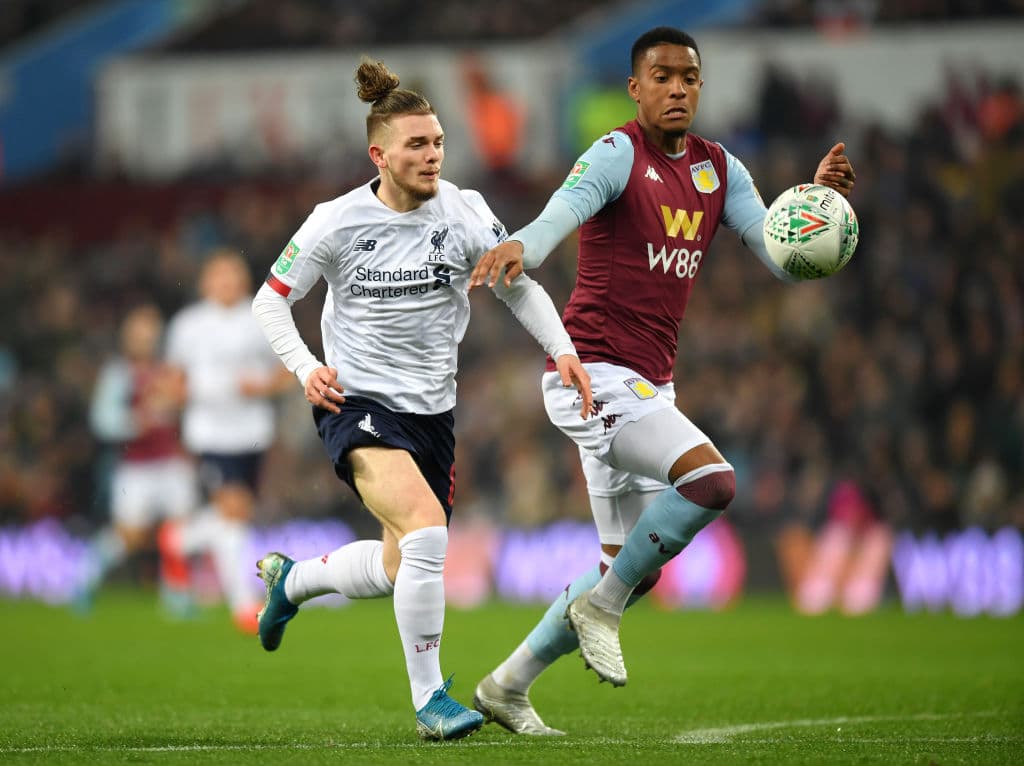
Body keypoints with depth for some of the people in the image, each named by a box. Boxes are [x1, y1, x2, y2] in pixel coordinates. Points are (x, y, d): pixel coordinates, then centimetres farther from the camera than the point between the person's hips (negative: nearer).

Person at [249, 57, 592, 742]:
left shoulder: (463, 212, -4)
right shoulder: (338, 223, -8)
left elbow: (518, 284, 6)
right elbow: (271, 300, 2)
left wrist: (562, 349, -10)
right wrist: (305, 368, -14)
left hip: (432, 410, 5)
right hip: (357, 403, -5)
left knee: (399, 570, 14)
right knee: (426, 530, -27)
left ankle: (291, 579, 46)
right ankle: (430, 700, -17)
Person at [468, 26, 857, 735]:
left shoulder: (719, 169, 12)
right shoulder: (618, 154, -9)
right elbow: (561, 213, -28)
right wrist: (517, 247, -51)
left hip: (648, 386, 8)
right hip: (593, 374, -8)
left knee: (632, 569, 11)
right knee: (712, 478, -26)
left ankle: (507, 685, 22)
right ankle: (601, 605, -9)